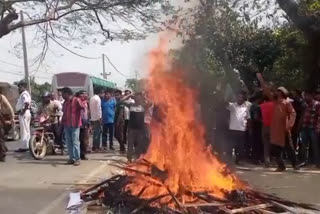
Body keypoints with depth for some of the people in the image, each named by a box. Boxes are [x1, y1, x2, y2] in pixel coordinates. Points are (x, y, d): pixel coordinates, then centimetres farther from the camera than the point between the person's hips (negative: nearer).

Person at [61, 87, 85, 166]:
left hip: (75, 125, -7)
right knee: (69, 143, 8)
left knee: (75, 142, -7)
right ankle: (71, 158, 16)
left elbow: (83, 108, -18)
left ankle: (77, 159, -2)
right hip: (66, 125, 7)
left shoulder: (76, 100, -6)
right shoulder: (65, 102, 16)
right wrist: (62, 123, 18)